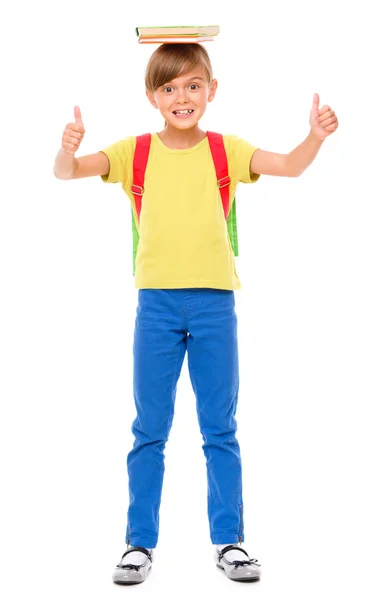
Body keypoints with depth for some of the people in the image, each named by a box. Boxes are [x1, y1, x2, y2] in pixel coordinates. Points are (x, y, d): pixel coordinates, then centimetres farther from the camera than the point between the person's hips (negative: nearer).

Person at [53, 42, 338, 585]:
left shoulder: (226, 150, 2)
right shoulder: (135, 152, 1)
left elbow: (289, 166, -9)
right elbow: (67, 173, -8)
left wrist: (316, 137, -28)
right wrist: (69, 148, -30)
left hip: (215, 301, 0)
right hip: (156, 301, 0)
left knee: (220, 429, 8)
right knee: (150, 430, 7)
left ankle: (229, 540, 19)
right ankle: (140, 543, 17)